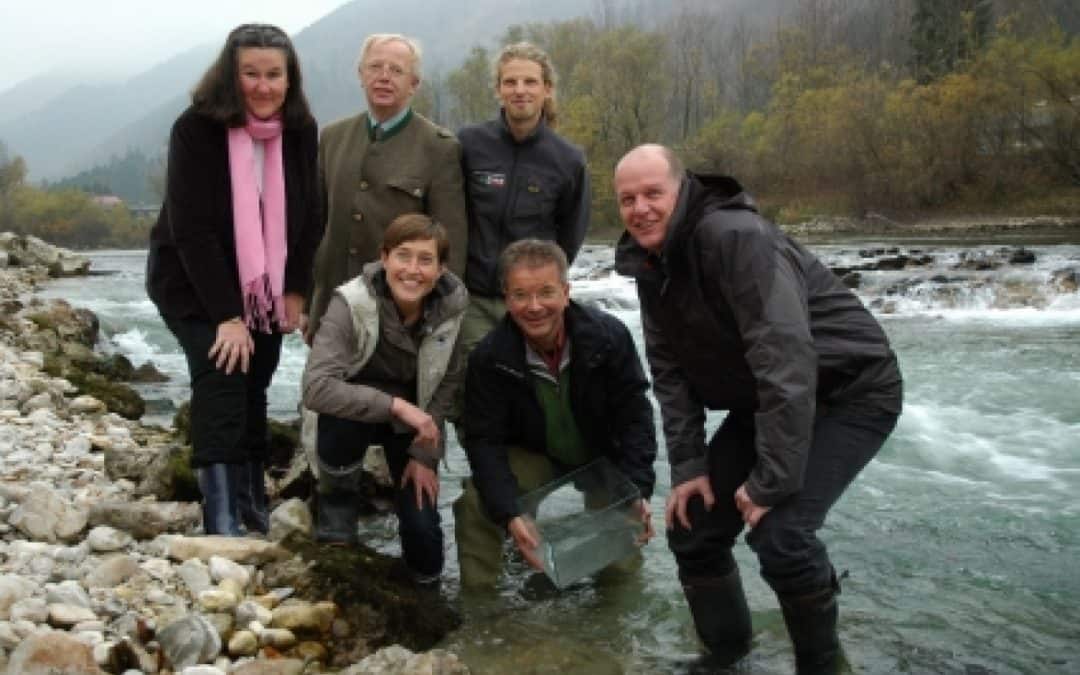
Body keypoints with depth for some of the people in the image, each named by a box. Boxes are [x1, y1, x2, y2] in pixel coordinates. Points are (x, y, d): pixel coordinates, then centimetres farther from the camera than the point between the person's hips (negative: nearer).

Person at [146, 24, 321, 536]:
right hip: (193, 283, -4)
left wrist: (295, 290, -2)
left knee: (253, 390, 10)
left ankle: (253, 511, 23)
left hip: (266, 286, 5)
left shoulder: (301, 130, -7)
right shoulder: (196, 129, -20)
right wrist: (227, 314, -25)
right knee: (220, 380, -19)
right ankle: (222, 524, -19)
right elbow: (192, 229, -23)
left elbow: (309, 216, 1)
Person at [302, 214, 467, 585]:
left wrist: (424, 454, -11)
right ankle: (338, 495, -8)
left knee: (426, 559, -7)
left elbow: (448, 384, -9)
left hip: (416, 418, 2)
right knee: (340, 415, -40)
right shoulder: (352, 303, -29)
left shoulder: (453, 306, -20)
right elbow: (316, 387, -38)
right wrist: (395, 405, -45)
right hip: (360, 408, -1)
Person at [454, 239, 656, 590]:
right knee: (477, 501, -27)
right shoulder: (488, 357, -22)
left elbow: (635, 416, -15)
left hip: (604, 460, 1)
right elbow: (484, 441, -23)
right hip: (532, 461, 0)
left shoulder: (609, 336, -21)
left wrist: (638, 491, -27)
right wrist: (510, 514, -38)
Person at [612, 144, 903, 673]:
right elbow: (670, 372, 1)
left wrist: (772, 479, -31)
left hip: (849, 391, -8)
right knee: (692, 526, 4)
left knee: (780, 531, -24)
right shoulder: (650, 264, -2)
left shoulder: (735, 236, -28)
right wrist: (688, 467, -8)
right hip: (762, 402, 8)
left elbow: (786, 357, -33)